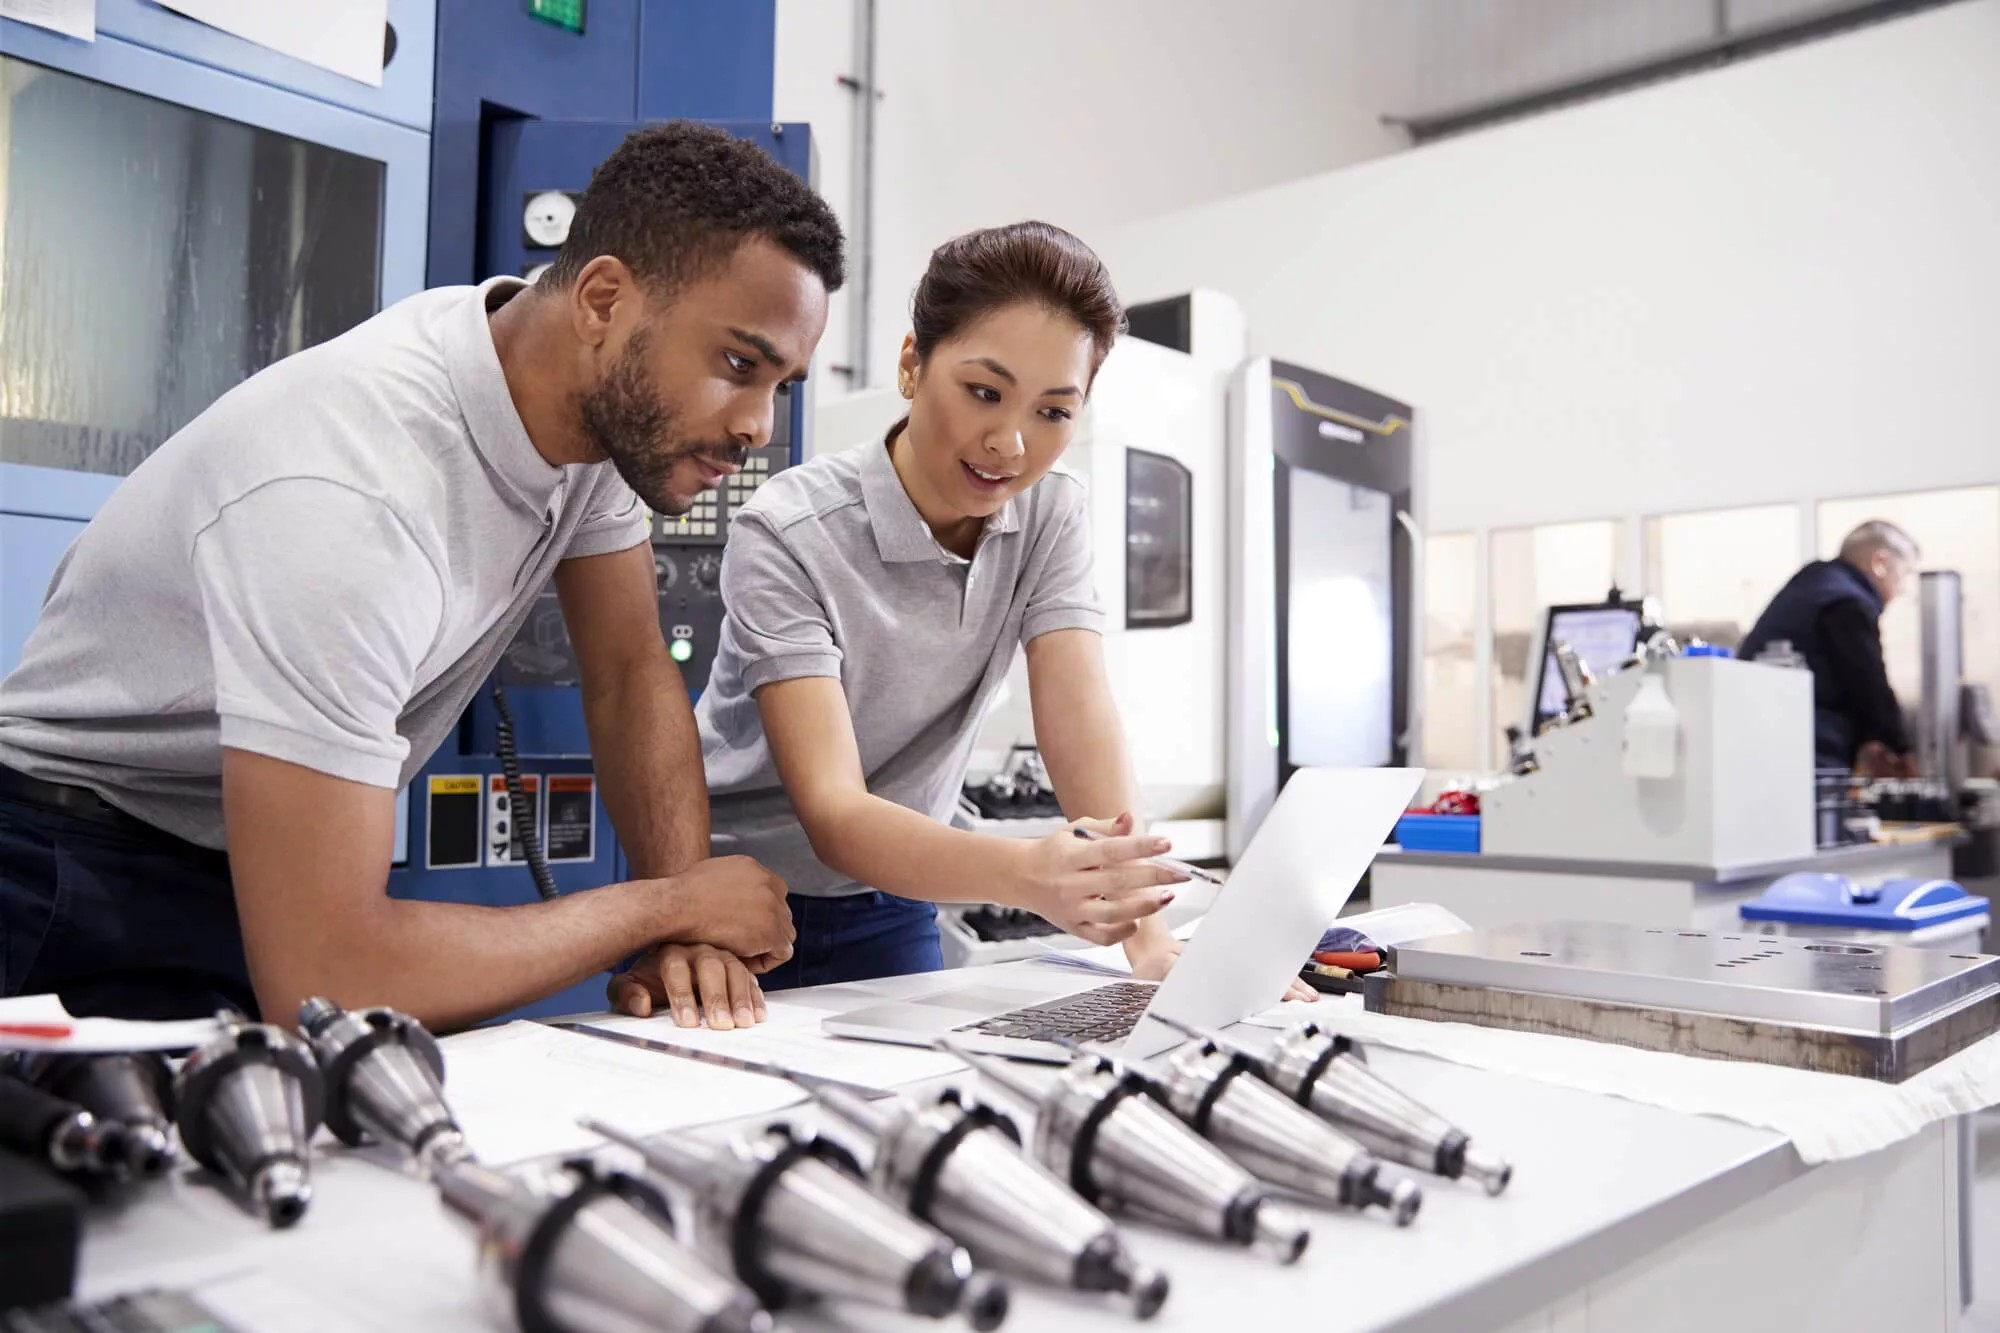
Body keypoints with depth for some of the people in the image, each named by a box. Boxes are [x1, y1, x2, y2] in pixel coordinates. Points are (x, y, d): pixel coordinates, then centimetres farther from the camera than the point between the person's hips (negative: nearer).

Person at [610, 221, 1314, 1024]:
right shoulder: (787, 536, -23)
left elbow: (1081, 721, -19)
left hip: (889, 911, 4)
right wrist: (1028, 874, -47)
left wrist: (1147, 936, -34)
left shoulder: (1051, 519, -8)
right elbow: (832, 814, -30)